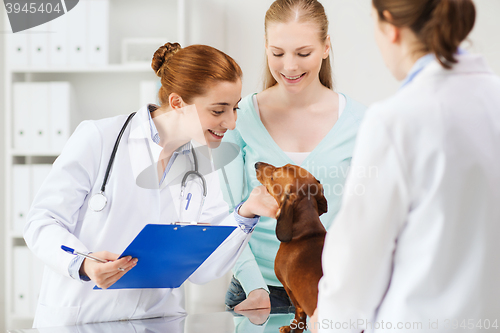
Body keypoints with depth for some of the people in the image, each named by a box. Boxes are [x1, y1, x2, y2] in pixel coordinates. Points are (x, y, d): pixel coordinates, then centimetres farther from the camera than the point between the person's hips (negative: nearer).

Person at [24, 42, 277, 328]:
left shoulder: (202, 168, 9)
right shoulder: (98, 138, -5)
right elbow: (42, 222, -5)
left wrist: (246, 215, -6)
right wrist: (83, 264, -22)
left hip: (157, 321, 3)